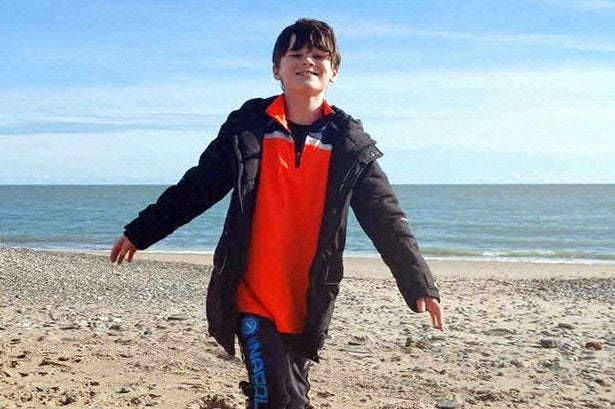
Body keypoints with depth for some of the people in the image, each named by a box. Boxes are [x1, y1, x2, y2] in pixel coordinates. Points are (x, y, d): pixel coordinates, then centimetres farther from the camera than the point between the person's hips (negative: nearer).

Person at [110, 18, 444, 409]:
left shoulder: (350, 144, 1)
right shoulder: (249, 127, 0)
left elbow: (386, 220, 1)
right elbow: (197, 188, 7)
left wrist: (420, 284, -5)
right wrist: (140, 232, 9)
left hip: (308, 305, 2)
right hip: (253, 299, -2)